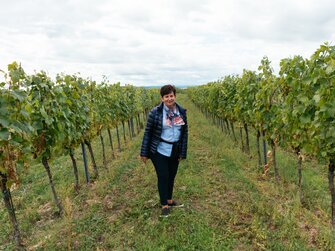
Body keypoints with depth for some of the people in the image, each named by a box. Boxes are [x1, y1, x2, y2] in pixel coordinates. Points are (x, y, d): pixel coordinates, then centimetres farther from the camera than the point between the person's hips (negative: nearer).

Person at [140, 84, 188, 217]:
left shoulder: (182, 112, 0)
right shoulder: (155, 112, -12)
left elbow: (185, 133, 5)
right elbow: (148, 132, -8)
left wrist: (183, 153, 5)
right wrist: (144, 153, -6)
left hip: (175, 151, 4)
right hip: (159, 151, -4)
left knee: (171, 176, 14)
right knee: (163, 177, 0)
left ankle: (169, 200, 34)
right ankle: (164, 205, 16)